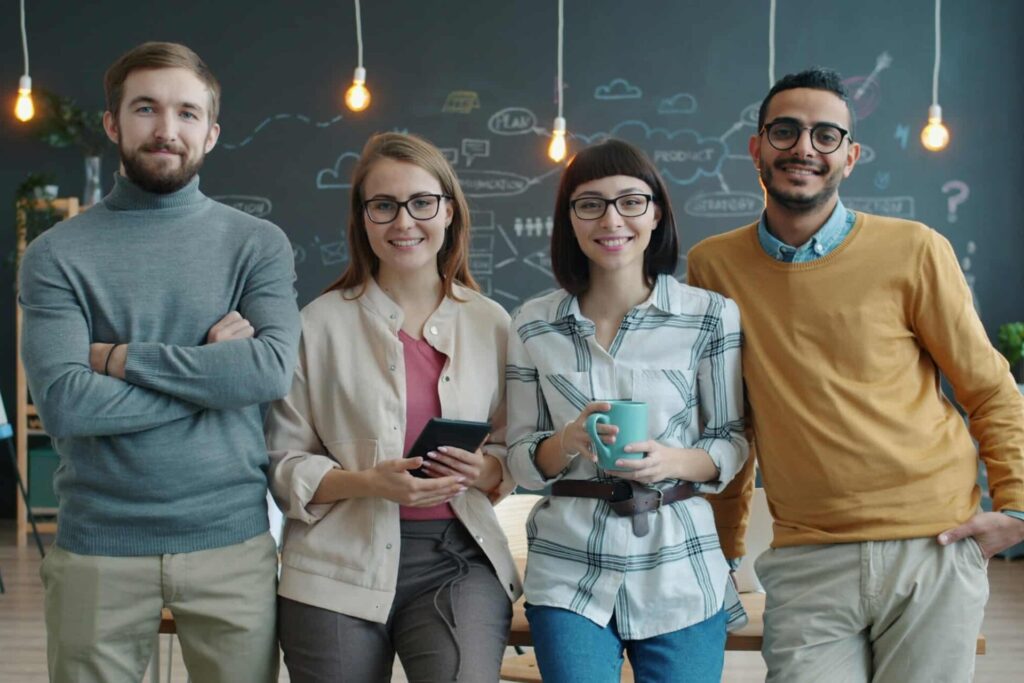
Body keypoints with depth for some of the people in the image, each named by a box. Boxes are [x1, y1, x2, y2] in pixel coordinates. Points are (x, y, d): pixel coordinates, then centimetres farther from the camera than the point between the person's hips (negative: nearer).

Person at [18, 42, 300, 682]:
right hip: (97, 547, 0)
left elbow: (273, 369, -12)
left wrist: (124, 359, -11)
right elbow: (64, 403, -12)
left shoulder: (259, 243, 3)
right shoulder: (57, 254, 0)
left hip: (232, 539, 1)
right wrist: (213, 372, -11)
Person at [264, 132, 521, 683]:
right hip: (340, 569, 0)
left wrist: (489, 469, -7)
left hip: (458, 559, 1)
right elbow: (284, 462, 1)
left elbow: (517, 446, 16)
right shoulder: (321, 323, 0)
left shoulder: (490, 323, 7)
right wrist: (369, 483, -15)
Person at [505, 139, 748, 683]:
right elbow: (522, 461, 6)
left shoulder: (712, 316, -2)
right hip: (569, 573, 1)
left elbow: (732, 443, 3)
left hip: (681, 572, 0)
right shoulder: (533, 326, 3)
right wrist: (568, 442, -16)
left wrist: (674, 461, -18)